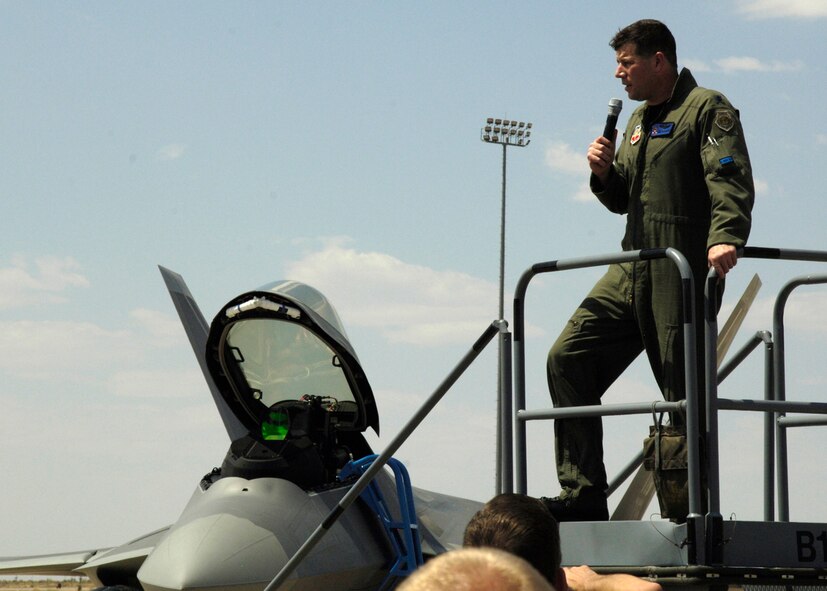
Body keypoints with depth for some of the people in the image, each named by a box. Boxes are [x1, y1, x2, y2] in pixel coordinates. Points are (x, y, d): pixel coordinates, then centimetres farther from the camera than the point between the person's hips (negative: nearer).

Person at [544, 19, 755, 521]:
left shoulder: (708, 109, -3)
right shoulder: (639, 121, 23)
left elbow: (731, 182, -18)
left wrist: (725, 237, -35)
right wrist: (605, 173, 5)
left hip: (684, 272, -9)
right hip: (632, 270, 9)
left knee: (684, 393, -6)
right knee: (568, 357, -1)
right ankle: (583, 497, 1)